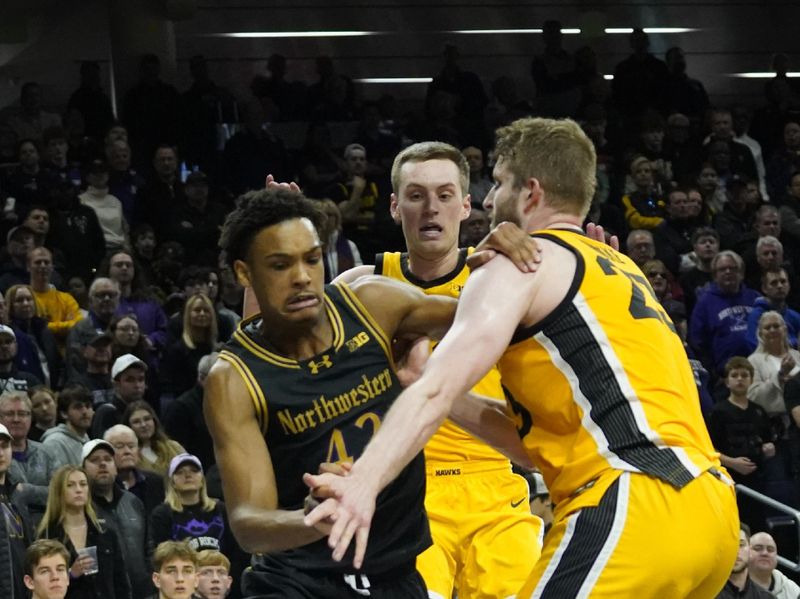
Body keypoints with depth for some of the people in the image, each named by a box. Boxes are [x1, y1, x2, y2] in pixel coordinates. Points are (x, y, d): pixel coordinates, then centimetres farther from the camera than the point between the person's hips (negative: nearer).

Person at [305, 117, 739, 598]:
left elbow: (437, 388, -14)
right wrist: (450, 403, 26)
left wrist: (362, 485, -25)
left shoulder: (522, 266, 3)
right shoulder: (619, 270, 28)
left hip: (635, 509, -9)